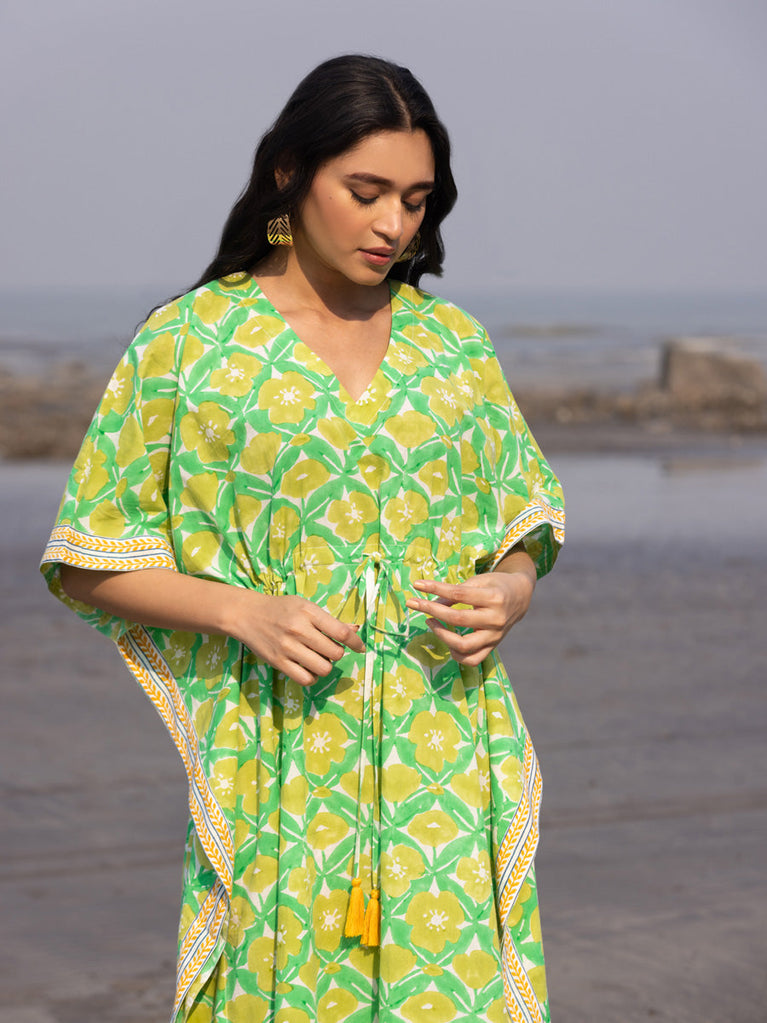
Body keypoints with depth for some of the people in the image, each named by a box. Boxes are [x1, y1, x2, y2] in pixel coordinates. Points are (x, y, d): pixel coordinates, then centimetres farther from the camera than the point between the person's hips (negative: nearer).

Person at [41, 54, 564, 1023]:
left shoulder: (452, 342, 9)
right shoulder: (187, 342, 0)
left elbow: (522, 523, 18)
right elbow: (90, 561, 1)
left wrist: (509, 591, -5)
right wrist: (245, 611, -14)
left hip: (446, 768, 2)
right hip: (277, 767, -2)